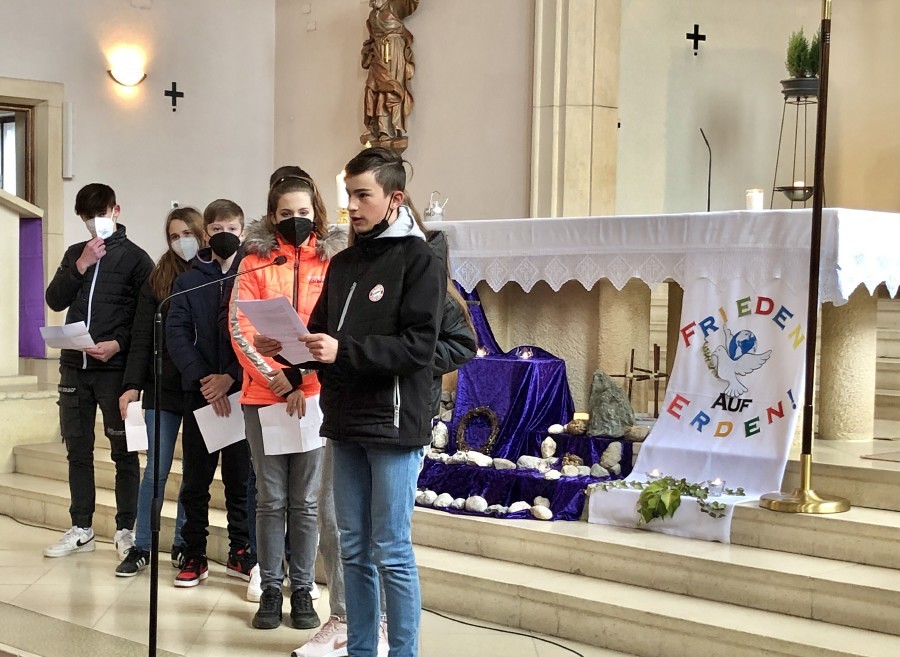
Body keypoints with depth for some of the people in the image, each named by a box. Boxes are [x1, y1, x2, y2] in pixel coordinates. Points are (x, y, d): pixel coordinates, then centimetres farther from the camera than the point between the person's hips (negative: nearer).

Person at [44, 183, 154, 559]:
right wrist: (80, 266, -7)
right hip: (74, 366, 5)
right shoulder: (75, 254, 14)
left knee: (124, 451, 1)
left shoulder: (135, 257, 0)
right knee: (77, 451, 9)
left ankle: (125, 530, 8)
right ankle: (81, 530, 17)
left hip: (115, 368, -5)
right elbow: (55, 301, 4)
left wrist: (118, 344, -17)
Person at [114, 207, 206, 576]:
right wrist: (132, 385, -8)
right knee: (156, 469, 3)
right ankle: (141, 547, 11)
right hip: (164, 389, 1)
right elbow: (141, 338, 1)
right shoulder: (157, 281, 4)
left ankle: (183, 545, 19)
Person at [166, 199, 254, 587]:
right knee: (196, 479, 5)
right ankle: (194, 556, 12)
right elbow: (176, 333, -1)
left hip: (241, 391, -1)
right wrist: (202, 378, -13)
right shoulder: (189, 280, 7)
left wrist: (230, 377, -14)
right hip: (199, 392, 1)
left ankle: (240, 553, 17)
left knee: (240, 478, 6)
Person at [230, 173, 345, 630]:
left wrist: (300, 379, -11)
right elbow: (240, 328, -3)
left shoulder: (333, 261, 5)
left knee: (305, 502, 5)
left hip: (315, 394, 0)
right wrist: (278, 379, -13)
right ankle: (270, 590, 13)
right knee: (271, 499, 5)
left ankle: (303, 591, 14)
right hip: (263, 394, 0)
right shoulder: (256, 260, 4)